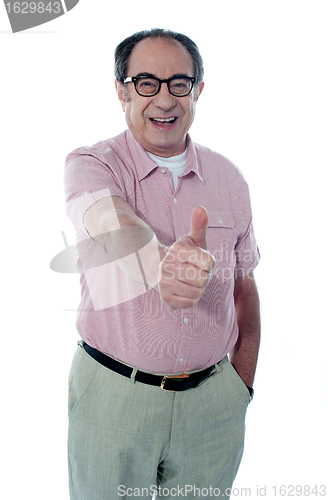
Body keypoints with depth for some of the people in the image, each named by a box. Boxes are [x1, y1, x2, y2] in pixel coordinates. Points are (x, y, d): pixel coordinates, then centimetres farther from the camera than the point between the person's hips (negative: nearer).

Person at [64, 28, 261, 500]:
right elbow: (112, 222, -33)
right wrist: (162, 262, -54)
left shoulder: (228, 178, 1)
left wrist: (242, 383, 7)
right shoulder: (90, 165, -10)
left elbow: (244, 286, 7)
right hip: (114, 396, -2)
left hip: (214, 398, 3)